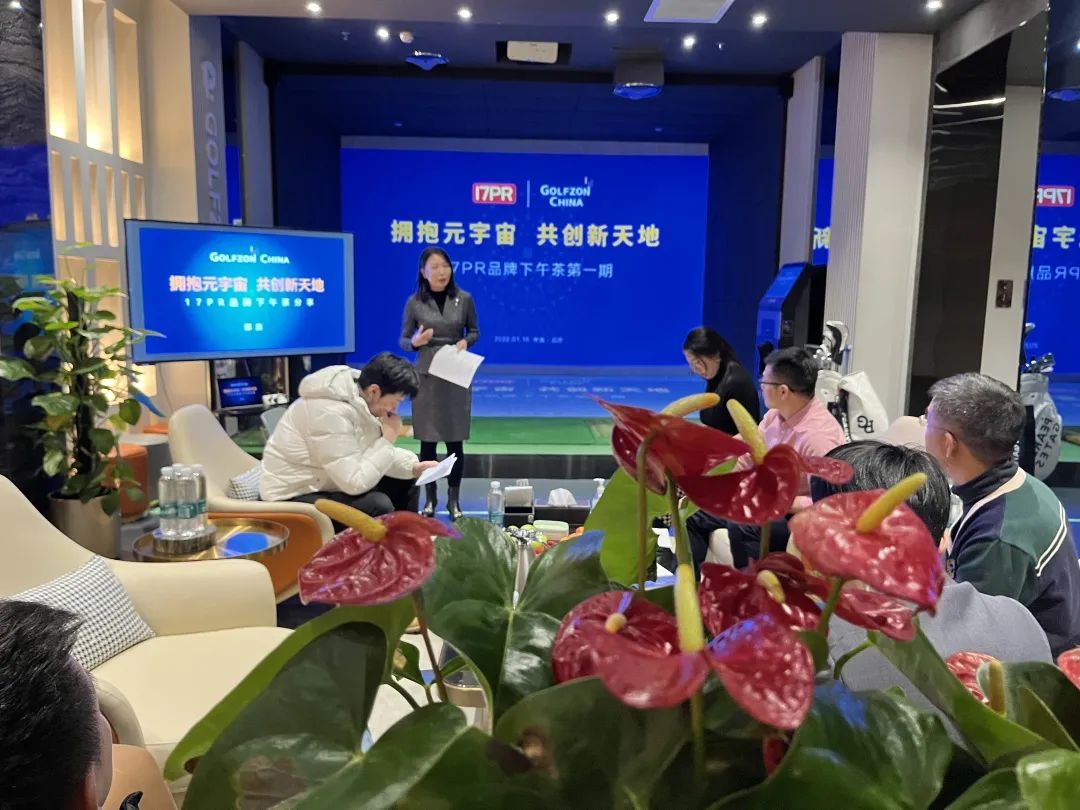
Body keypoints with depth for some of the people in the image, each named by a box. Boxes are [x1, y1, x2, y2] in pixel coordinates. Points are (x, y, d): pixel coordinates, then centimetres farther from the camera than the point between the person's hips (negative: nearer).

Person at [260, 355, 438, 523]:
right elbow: (356, 483, -31)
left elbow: (373, 453, 7)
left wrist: (414, 467, -8)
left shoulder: (361, 398, -4)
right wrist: (388, 439, -22)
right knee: (378, 505, -27)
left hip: (324, 484, 9)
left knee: (405, 483, 7)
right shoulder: (331, 412, -30)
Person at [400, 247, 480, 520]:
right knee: (427, 441, 5)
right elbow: (403, 340, 2)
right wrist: (415, 342, -20)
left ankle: (454, 498, 17)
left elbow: (474, 331, 11)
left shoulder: (464, 299, -1)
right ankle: (431, 497, 20)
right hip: (425, 376, 0)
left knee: (454, 441, 4)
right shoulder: (414, 302, -3)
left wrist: (465, 341, -11)